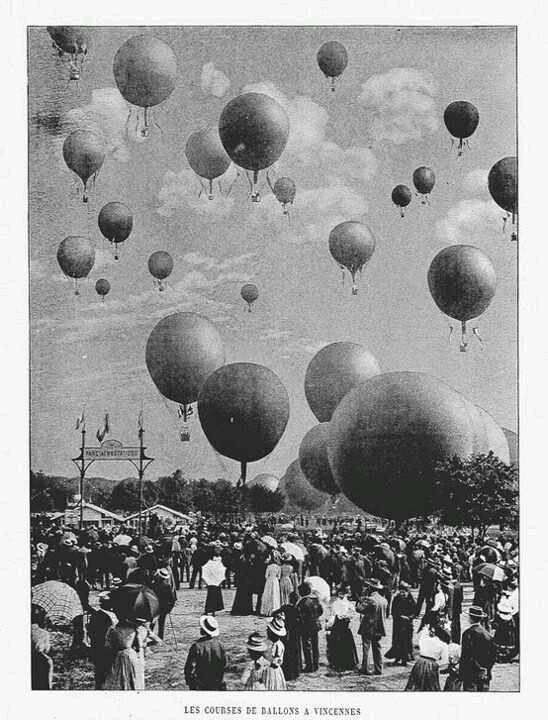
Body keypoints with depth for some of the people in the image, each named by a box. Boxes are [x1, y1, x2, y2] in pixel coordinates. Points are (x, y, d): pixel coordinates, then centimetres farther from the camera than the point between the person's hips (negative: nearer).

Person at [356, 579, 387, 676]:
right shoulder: (384, 600, 4)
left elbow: (358, 609, -20)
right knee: (377, 649, 13)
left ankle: (365, 669, 1)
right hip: (379, 629, 6)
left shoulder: (369, 600, -18)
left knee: (366, 648, 1)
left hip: (368, 628, -6)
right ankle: (378, 669, 12)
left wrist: (361, 600, -1)